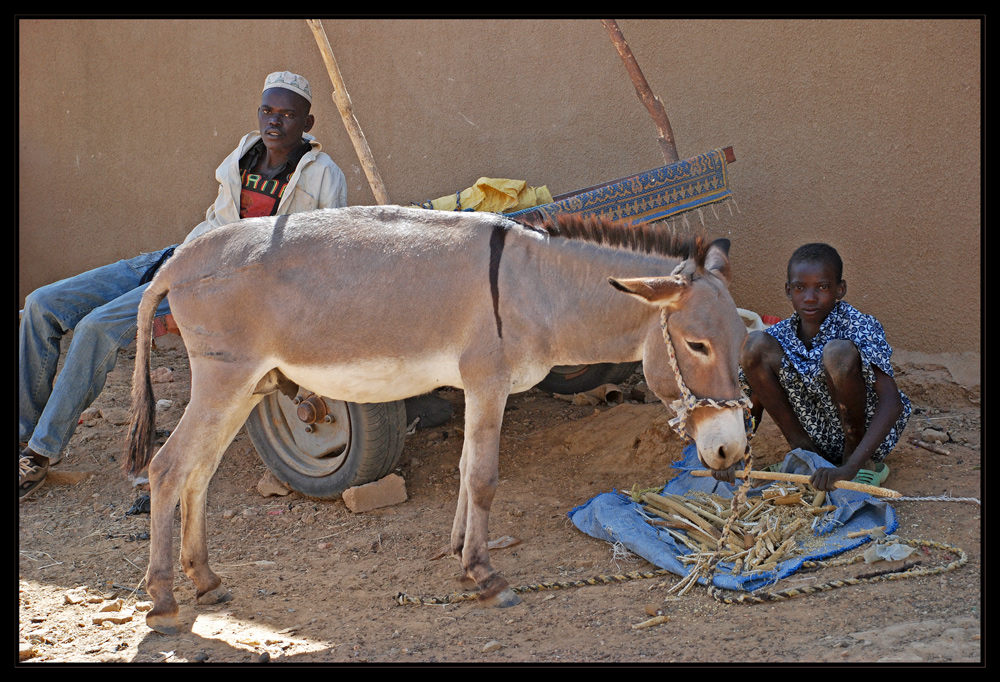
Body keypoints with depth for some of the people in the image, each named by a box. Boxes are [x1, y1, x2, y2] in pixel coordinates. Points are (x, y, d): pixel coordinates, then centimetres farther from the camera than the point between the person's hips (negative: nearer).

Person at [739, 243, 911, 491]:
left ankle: (858, 458, -11)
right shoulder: (780, 336, -5)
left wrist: (850, 467, -42)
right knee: (755, 345, -13)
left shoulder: (861, 327, -19)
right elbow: (754, 406, 4)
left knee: (838, 352, -33)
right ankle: (803, 451, -2)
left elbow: (891, 402, -31)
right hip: (818, 438, 4)